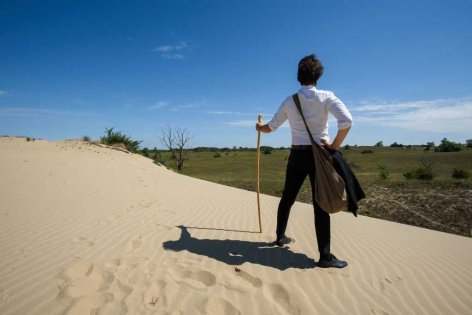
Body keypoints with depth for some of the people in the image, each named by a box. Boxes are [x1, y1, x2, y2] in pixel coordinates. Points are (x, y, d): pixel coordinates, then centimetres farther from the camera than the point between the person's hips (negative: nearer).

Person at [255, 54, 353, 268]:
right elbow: (347, 120, -21)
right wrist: (335, 145, -11)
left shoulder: (289, 101, 6)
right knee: (320, 204, -1)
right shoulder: (326, 97, -6)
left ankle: (280, 236, 33)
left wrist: (260, 128, 37)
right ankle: (325, 256, 1)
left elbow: (272, 126, 16)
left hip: (297, 154, 4)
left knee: (287, 198, 17)